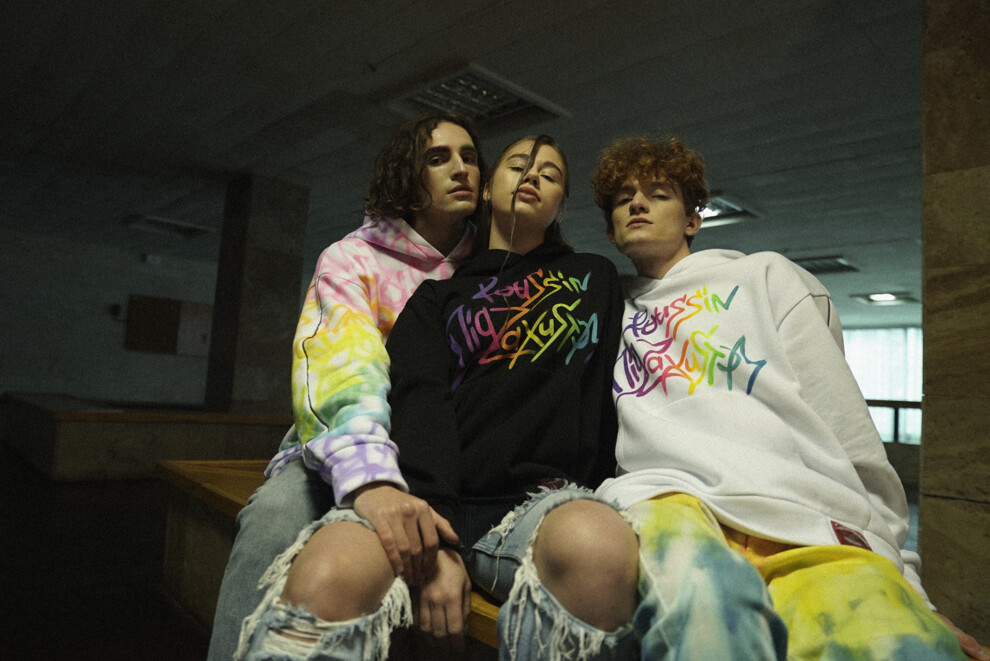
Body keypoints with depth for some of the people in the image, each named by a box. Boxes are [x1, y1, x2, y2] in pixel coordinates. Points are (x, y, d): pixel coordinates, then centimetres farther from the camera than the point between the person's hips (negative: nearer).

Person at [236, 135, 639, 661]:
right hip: (435, 501, 0)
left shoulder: (595, 278, 21)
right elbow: (421, 402, -2)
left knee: (600, 543, -36)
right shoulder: (438, 296, 16)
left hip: (539, 495, 1)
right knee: (325, 576, -32)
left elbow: (615, 393, 20)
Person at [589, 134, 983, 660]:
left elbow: (844, 425, 15)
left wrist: (885, 554, 9)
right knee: (702, 600, -36)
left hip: (805, 516, 0)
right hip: (665, 496, 1)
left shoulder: (763, 275, 22)